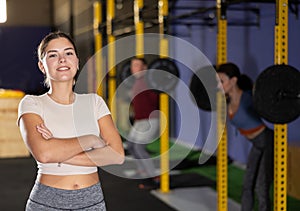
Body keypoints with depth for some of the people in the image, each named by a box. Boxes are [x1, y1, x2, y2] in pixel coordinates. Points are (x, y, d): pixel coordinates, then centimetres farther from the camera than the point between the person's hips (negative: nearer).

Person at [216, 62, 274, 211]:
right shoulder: (229, 100, -5)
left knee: (261, 189, -5)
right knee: (247, 186, 15)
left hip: (270, 143, -8)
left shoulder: (248, 98, -27)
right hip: (257, 145, 8)